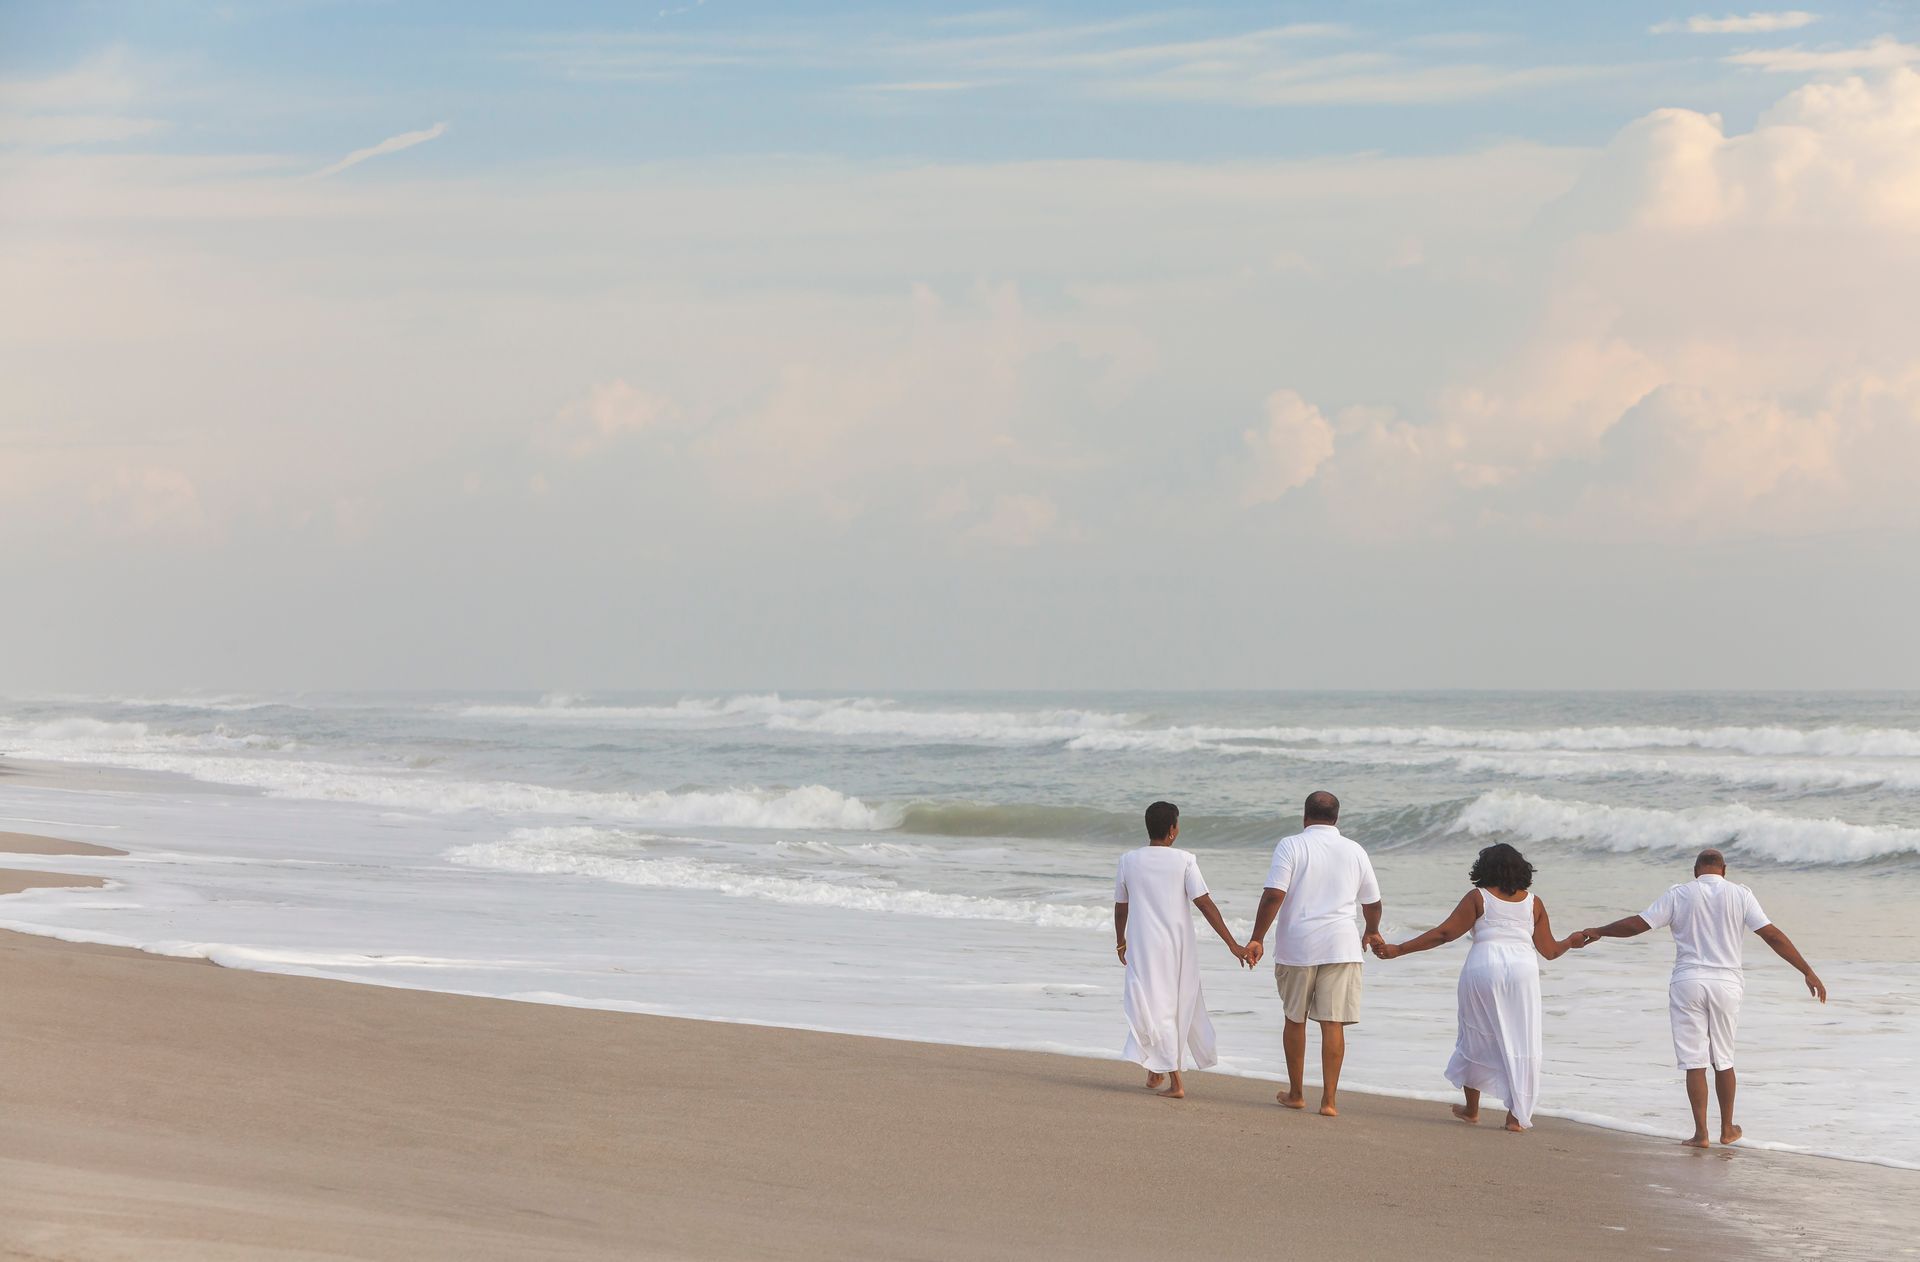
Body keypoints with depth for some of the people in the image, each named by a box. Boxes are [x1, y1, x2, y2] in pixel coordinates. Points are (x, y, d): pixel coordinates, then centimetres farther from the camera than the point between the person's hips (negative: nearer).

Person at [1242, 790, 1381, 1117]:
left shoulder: (1291, 846, -3)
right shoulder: (1355, 851, 8)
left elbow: (1274, 895, -13)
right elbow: (1372, 903, 18)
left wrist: (1257, 939, -7)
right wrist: (1372, 932, 37)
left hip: (1297, 945, -1)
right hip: (1341, 945, 1)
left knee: (1295, 1019, 14)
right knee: (1333, 1023, 1)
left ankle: (1295, 1093, 23)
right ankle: (1329, 1099, -3)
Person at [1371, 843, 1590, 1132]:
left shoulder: (1478, 898, 4)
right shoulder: (1533, 903, 12)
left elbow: (1444, 933, -2)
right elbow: (1550, 950, 14)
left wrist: (1398, 950, 2)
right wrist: (1571, 942, 37)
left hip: (1483, 968, -1)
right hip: (1523, 970, 1)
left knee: (1477, 1039, 14)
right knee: (1520, 1043, 5)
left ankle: (1472, 1108, 24)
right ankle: (1516, 1116, 2)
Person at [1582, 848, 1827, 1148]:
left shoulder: (1678, 895, 0)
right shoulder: (1740, 895, 1)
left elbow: (1637, 924, 0)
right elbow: (1772, 935, -4)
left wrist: (1598, 932, 15)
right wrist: (1807, 971, -3)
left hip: (1688, 983, -1)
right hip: (1726, 983, 1)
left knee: (1694, 1061, 2)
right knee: (1723, 1060, 15)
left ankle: (1701, 1132, -1)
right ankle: (1727, 1129, 23)